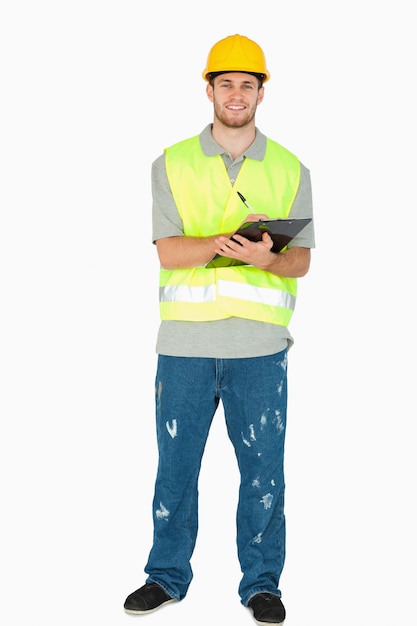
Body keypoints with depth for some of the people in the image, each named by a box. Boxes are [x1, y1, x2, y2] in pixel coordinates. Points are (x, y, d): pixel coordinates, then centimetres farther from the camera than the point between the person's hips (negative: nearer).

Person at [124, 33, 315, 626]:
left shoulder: (290, 170, 9)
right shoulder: (172, 164, 7)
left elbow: (301, 259, 4)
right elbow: (168, 250, -3)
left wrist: (266, 258, -18)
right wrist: (223, 243, -21)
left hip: (260, 344, 0)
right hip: (185, 340, 0)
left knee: (263, 468, 4)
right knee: (175, 464, 7)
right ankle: (167, 575, 23)